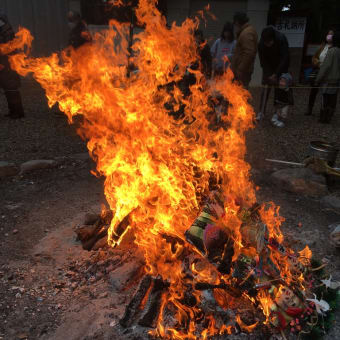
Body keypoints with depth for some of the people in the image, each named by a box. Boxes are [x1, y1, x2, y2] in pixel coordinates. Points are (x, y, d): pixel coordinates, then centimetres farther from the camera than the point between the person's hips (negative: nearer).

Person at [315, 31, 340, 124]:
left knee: (325, 99, 0)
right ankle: (329, 118, 18)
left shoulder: (332, 51, -15)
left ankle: (324, 118, 4)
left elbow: (326, 66, -17)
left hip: (328, 80, -7)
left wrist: (318, 80, -12)